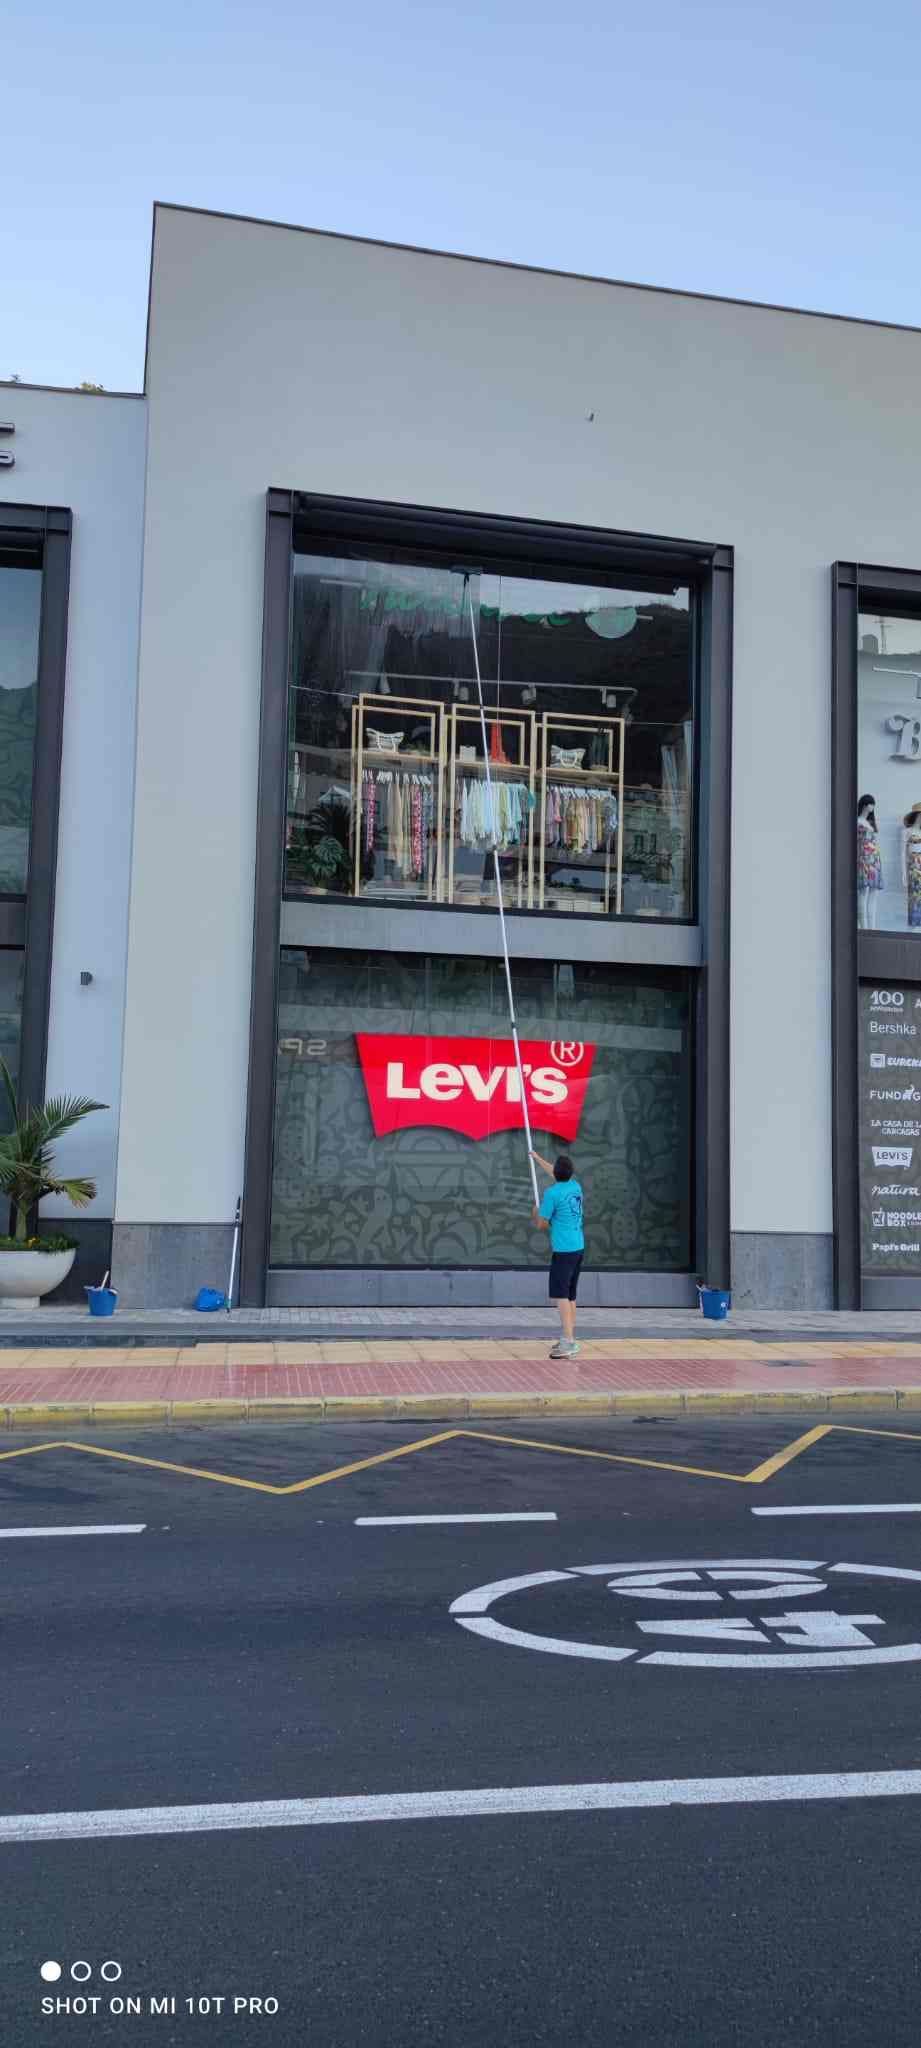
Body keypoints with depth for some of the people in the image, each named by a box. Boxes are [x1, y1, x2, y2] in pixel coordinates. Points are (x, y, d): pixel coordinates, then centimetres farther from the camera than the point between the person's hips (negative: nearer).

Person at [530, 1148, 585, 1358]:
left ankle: (568, 1343, -20)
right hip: (579, 1248, 8)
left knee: (561, 1296, -11)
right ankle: (568, 1339, 20)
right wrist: (538, 1159, 44)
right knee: (570, 1297, 14)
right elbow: (557, 1174, 31)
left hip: (563, 1251, -8)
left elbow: (542, 1224, -4)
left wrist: (535, 1213, 17)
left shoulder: (552, 1193, -12)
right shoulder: (576, 1187, 10)